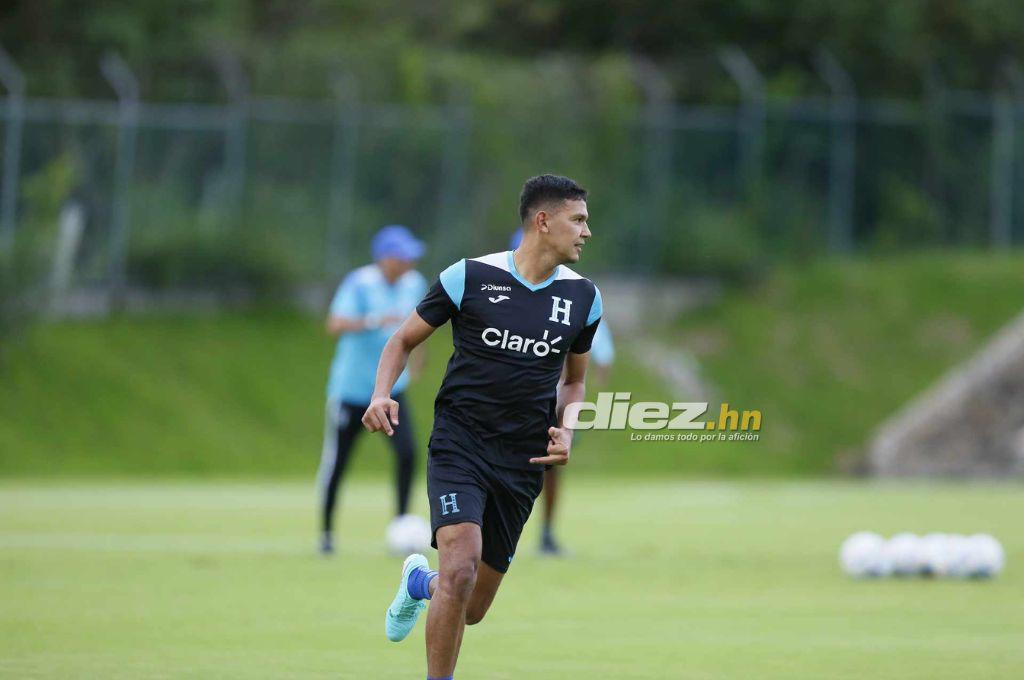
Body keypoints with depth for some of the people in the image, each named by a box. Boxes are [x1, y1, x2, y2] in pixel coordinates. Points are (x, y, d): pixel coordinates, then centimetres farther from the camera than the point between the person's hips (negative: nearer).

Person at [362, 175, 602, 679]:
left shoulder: (583, 297, 5)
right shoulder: (470, 277, -7)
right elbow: (404, 340, 5)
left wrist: (565, 430, 1)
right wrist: (382, 395, -13)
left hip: (522, 462, 4)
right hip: (459, 444, -4)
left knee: (471, 610, 9)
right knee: (461, 566, -28)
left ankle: (420, 582, 45)